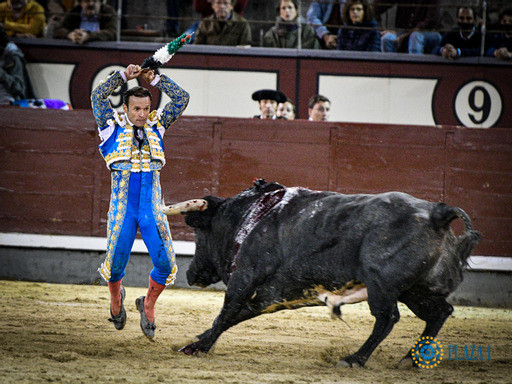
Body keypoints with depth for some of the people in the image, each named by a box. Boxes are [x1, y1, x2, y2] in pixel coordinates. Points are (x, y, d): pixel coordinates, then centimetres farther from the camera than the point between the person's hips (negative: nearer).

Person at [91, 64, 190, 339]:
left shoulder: (156, 126, 9)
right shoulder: (113, 127, 1)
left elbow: (181, 99, 6)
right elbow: (98, 96, -11)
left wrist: (155, 79, 0)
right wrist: (124, 76, -10)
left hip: (152, 210, 2)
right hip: (122, 210, -2)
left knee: (165, 264, -6)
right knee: (115, 263, 2)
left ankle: (148, 304, 20)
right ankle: (116, 299, 36)